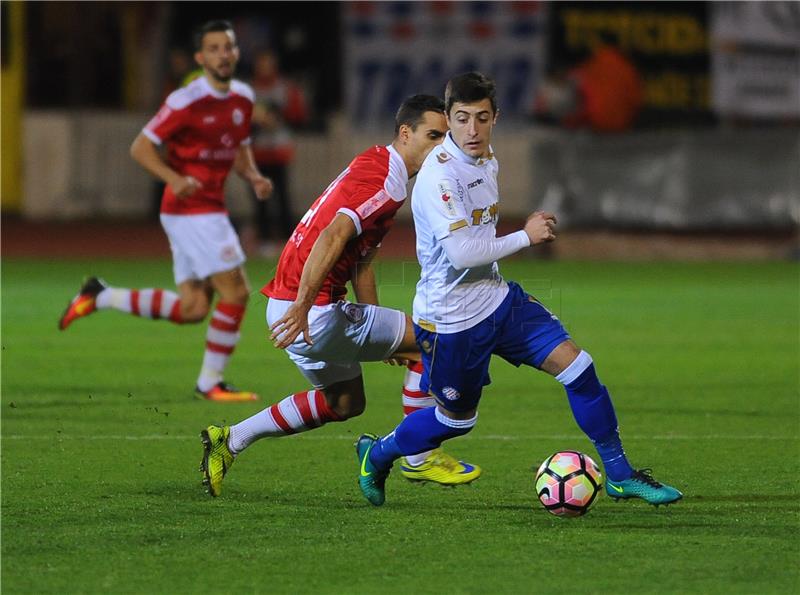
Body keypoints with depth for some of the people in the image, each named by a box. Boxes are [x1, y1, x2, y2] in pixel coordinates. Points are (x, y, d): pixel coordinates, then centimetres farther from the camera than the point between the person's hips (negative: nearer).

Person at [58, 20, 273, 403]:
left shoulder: (242, 98, 9)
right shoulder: (186, 102, -14)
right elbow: (140, 147, -12)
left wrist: (254, 177, 3)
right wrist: (175, 179, -28)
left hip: (209, 209, 8)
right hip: (192, 210, -8)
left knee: (192, 308, 8)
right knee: (235, 291, -10)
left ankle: (101, 297, 20)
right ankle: (211, 382, 3)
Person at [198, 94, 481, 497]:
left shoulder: (375, 167, 17)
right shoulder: (384, 182, -17)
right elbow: (332, 237, -31)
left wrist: (379, 335, 22)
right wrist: (302, 307, -38)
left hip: (297, 309, 11)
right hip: (311, 311, -11)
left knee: (345, 402, 25)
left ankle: (230, 440, 25)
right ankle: (418, 458, 3)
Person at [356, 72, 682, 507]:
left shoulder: (487, 160, 5)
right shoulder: (439, 175, -24)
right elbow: (462, 252, -29)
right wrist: (526, 237, -18)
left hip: (496, 298, 7)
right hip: (451, 318, -7)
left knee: (575, 364, -4)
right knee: (457, 419, 8)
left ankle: (618, 474, 6)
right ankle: (377, 454, 36)